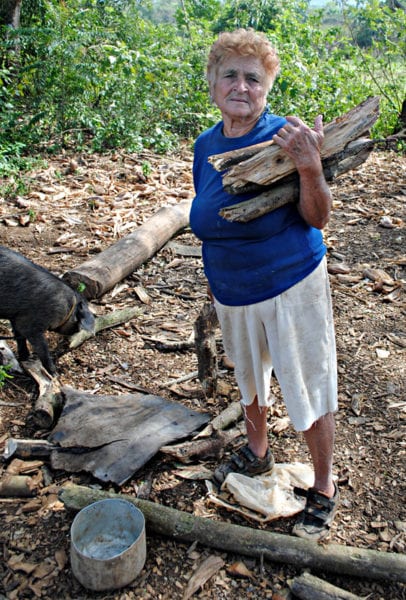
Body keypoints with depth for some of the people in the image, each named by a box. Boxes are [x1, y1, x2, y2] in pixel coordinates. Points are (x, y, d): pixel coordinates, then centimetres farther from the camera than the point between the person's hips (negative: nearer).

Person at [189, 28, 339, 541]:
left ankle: (323, 490, 28)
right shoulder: (205, 146, 1)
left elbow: (317, 219, -18)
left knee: (309, 389, 6)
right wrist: (212, 277, 19)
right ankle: (257, 452, 50)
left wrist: (310, 169, -36)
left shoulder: (285, 136, -15)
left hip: (291, 287, -6)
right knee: (248, 377, 24)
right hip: (232, 292, 6)